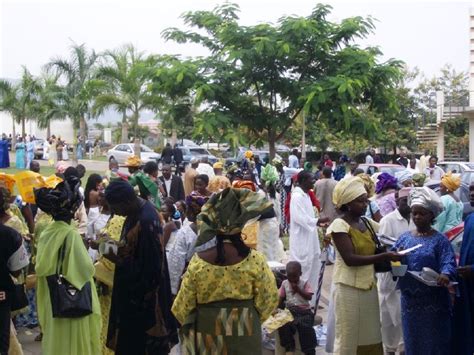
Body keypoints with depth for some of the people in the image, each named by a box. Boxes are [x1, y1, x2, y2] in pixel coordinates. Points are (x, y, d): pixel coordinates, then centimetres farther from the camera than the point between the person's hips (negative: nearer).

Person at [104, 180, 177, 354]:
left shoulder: (146, 222, -30)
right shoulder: (139, 209, 0)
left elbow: (149, 268, -26)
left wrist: (118, 261, -21)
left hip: (142, 296, -9)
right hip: (134, 289, 9)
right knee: (129, 338, 21)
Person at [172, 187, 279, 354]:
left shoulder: (197, 262, -16)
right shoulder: (255, 260, -18)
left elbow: (182, 306, -6)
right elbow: (268, 301, -6)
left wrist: (189, 324, 17)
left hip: (207, 332, 1)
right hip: (244, 334, 0)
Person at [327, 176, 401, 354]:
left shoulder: (368, 223, 8)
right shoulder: (339, 225, -12)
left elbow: (374, 251, 13)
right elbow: (350, 259, -20)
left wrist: (392, 252, -7)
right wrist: (385, 256, -23)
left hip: (369, 286, 6)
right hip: (349, 288, -6)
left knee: (371, 337, 11)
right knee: (348, 339, 3)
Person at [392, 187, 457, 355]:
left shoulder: (439, 240, -6)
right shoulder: (404, 238, 6)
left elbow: (448, 263, -17)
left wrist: (445, 274, -38)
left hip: (433, 300, -4)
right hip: (410, 299, 4)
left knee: (434, 340, 6)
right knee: (412, 339, 15)